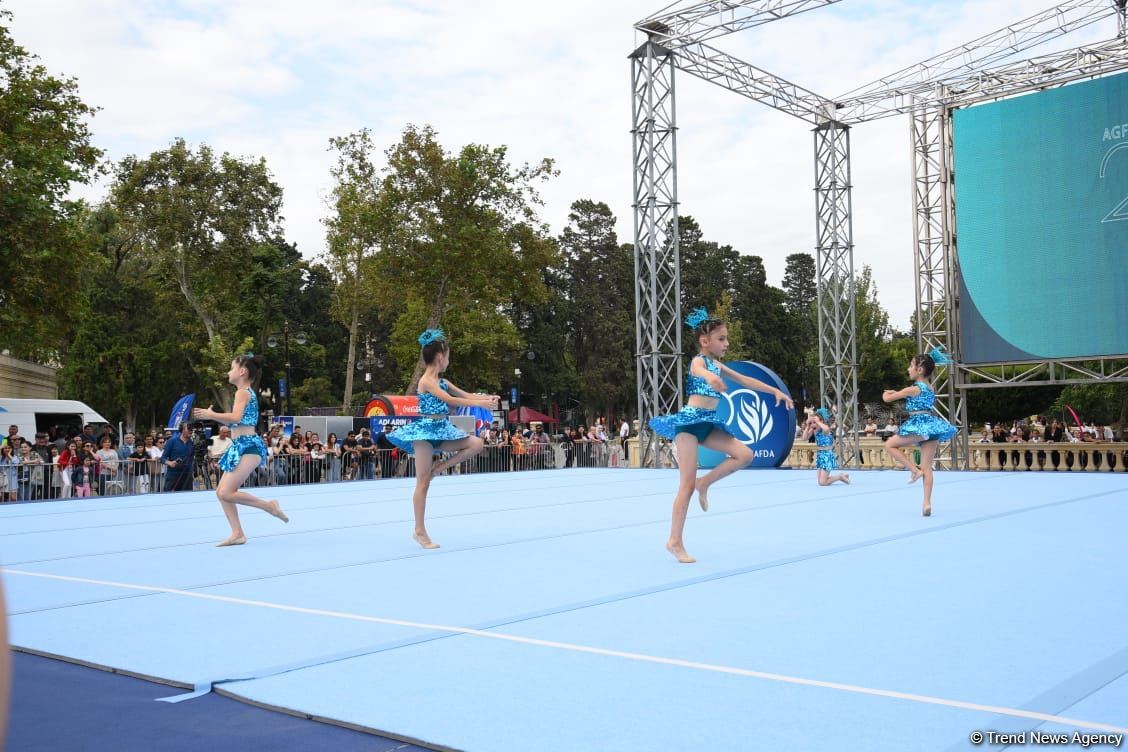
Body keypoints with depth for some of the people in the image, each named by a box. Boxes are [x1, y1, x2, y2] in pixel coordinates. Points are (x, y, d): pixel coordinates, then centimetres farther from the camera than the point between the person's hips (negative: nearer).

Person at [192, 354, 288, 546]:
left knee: (227, 493, -15)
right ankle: (237, 533, 6)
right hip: (241, 446, 10)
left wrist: (211, 415, -15)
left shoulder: (242, 392, -9)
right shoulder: (247, 392, 20)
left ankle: (269, 506, -4)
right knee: (221, 492, 7)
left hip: (248, 446, -10)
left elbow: (235, 418, -25)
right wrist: (211, 415, 17)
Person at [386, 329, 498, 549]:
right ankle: (420, 532, 1)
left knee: (476, 444, -3)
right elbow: (450, 400, -25)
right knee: (423, 483, -5)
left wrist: (488, 397, -4)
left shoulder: (441, 381, 13)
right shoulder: (427, 381, -14)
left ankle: (437, 468, 2)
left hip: (440, 430, 8)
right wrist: (481, 403, -26)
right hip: (425, 430, -8)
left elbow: (465, 395, 13)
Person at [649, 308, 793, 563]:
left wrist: (776, 391, 20)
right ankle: (675, 541, -2)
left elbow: (745, 380, 24)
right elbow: (699, 370, -35)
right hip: (690, 421, -8)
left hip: (707, 423, 8)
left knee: (744, 454, -6)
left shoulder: (717, 365, 17)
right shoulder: (698, 361, -8)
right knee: (687, 485, -9)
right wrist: (710, 377, -58)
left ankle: (705, 482, 8)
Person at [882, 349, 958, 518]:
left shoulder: (913, 389, -7)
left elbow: (887, 399, -1)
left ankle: (915, 469, -3)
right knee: (927, 467, 6)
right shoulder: (930, 388, 16)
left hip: (920, 425, -8)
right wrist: (895, 392, 32)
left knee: (890, 444, 6)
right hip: (932, 425, 8)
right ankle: (927, 504, 1)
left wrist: (887, 394, 21)